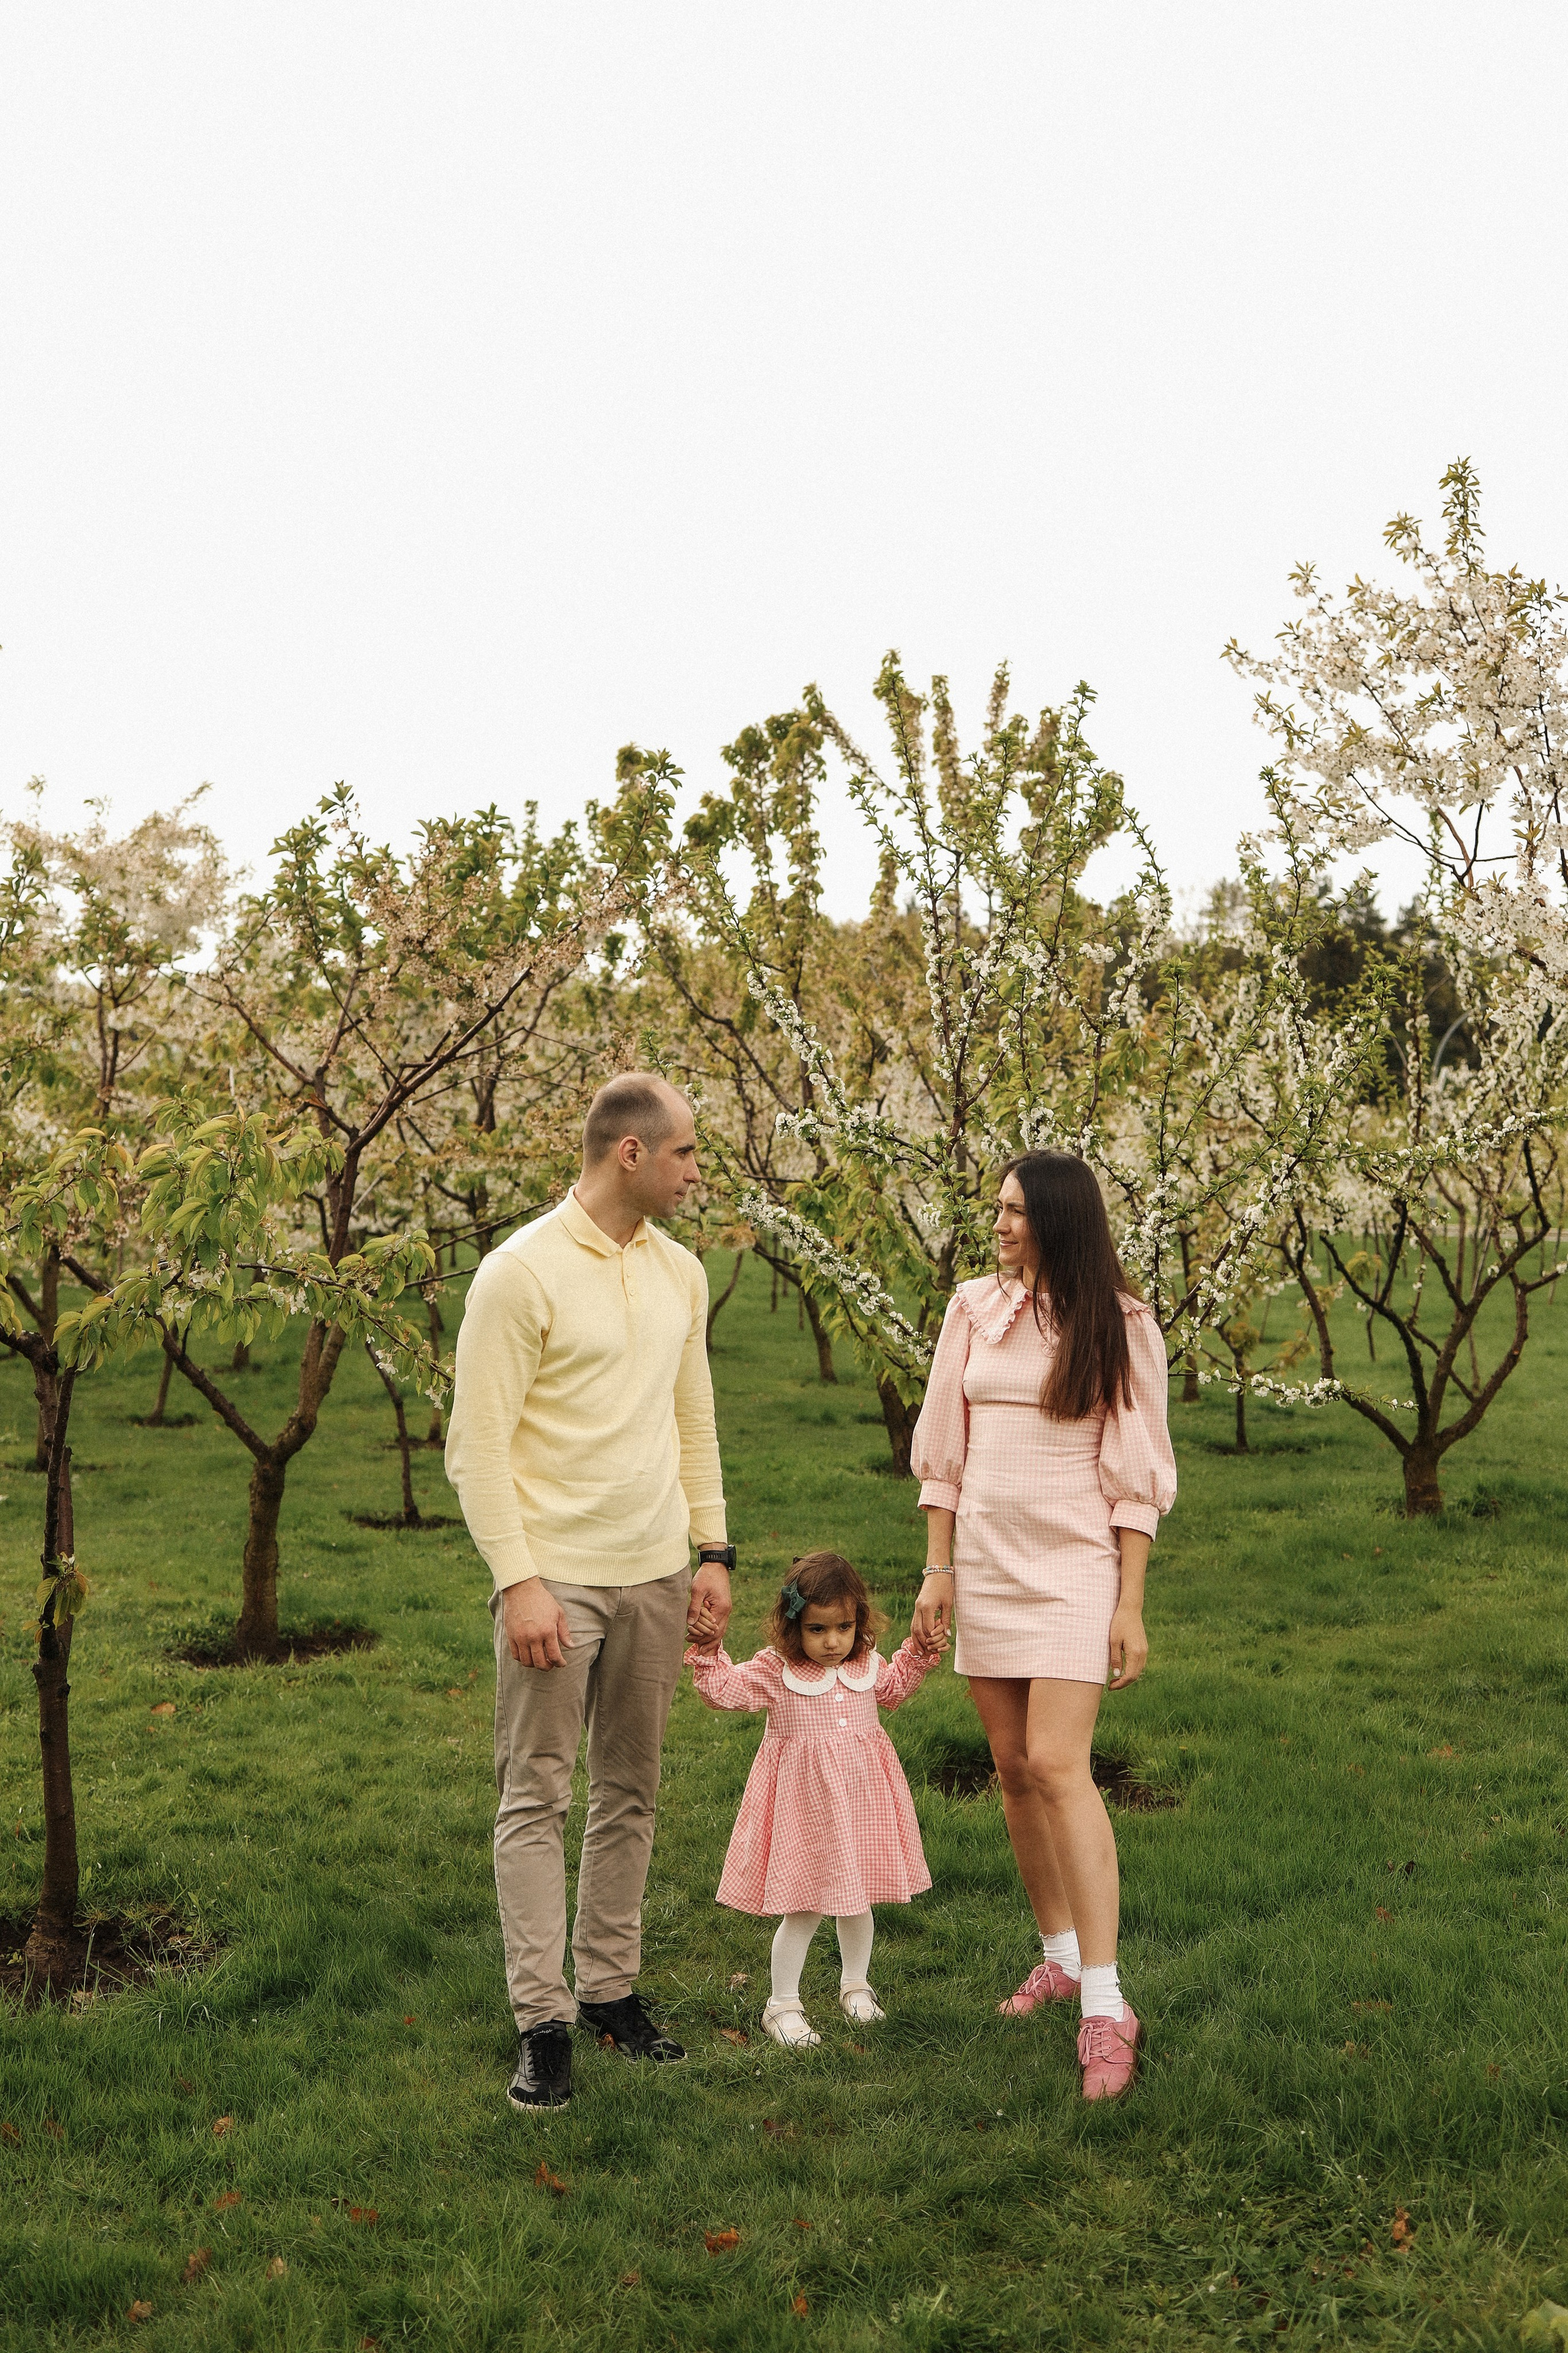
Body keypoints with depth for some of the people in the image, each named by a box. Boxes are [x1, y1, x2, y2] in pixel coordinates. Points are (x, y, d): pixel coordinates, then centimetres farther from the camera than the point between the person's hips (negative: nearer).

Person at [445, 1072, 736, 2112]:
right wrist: (517, 1581, -16)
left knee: (631, 1792, 12)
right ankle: (544, 2024, 6)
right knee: (537, 1799, -1)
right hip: (556, 1577, -6)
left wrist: (714, 1551, 11)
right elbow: (478, 1444, -11)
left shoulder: (680, 1272, 10)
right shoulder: (522, 1273, -10)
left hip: (656, 1575, 6)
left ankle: (612, 1989, 24)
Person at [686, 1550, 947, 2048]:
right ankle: (782, 2003, 14)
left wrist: (920, 1652, 12)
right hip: (804, 1805, -4)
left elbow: (893, 1688, 24)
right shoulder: (775, 1670, -10)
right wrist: (709, 1652, -26)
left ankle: (855, 1984, 38)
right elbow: (723, 1689, -13)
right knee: (804, 1909, -2)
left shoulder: (867, 1665, 3)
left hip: (860, 1800, 5)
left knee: (858, 1901, 16)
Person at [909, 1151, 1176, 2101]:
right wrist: (939, 1569, 6)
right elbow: (942, 1451, 9)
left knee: (1058, 1765, -14)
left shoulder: (1118, 1324, -4)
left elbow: (1136, 1478, -4)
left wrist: (1132, 1607, -7)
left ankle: (1107, 2006, -9)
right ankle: (1061, 1955, 27)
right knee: (1013, 1767, 9)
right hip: (984, 1564, 4)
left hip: (1073, 1568, -4)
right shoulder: (973, 1309, 5)